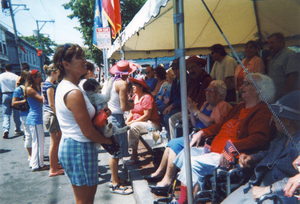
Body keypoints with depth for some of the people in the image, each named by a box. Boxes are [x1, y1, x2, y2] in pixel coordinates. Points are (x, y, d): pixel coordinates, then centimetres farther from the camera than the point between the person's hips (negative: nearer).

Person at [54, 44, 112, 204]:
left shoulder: (62, 86, 8)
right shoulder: (74, 93, -23)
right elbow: (88, 132, -20)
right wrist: (108, 140, -4)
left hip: (67, 145, 10)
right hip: (79, 149, -10)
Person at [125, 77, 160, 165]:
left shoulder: (147, 97, -14)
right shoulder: (134, 97, 13)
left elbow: (147, 116, -19)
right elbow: (131, 112, 14)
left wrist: (132, 122, -20)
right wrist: (127, 121, -6)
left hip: (152, 124, -8)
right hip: (137, 122, 8)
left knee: (134, 127, -31)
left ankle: (134, 155, -23)